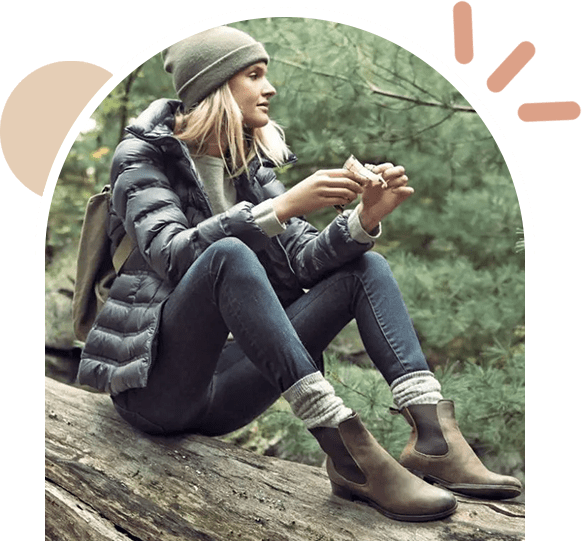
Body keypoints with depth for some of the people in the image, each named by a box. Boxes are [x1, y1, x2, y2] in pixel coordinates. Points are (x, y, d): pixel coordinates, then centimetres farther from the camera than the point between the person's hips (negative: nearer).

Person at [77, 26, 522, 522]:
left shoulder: (251, 164, 13)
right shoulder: (144, 156, -4)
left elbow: (301, 260, 1)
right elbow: (173, 255, -24)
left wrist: (364, 219, -17)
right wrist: (283, 206, -31)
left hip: (221, 392, 6)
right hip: (153, 382, -6)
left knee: (366, 266, -6)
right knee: (229, 254, -34)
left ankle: (434, 435, -26)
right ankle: (349, 450, -40)